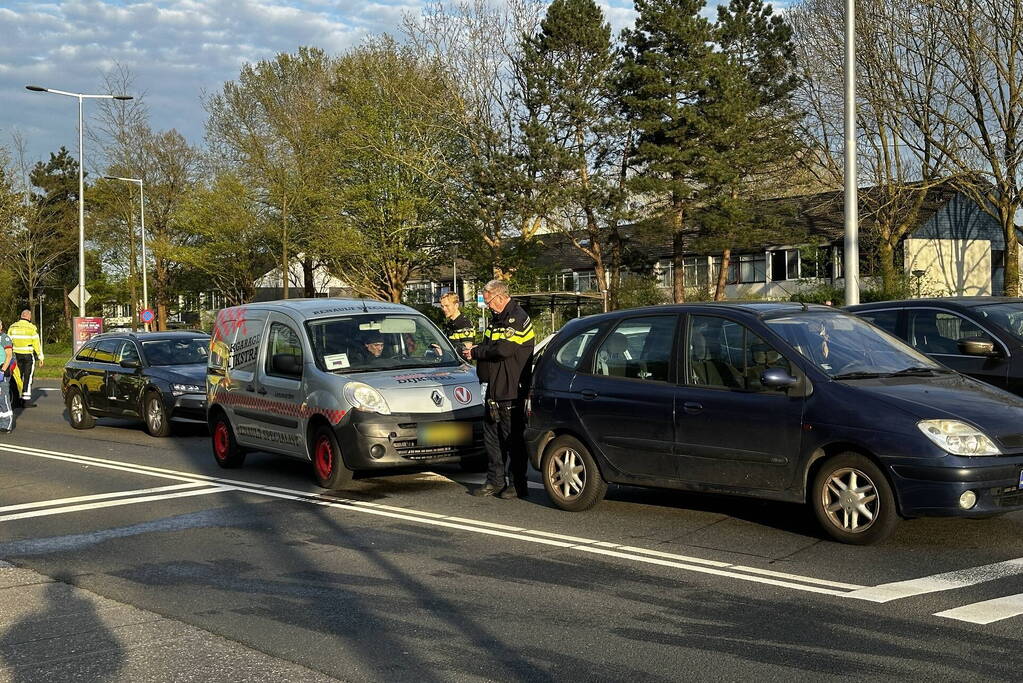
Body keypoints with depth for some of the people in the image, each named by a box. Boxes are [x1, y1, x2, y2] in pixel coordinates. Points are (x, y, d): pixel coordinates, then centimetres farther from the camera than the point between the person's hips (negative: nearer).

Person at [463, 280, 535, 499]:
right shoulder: (498, 319, 18)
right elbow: (489, 345, 22)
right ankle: (495, 481, 20)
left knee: (513, 439, -3)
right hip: (494, 389, 10)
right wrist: (474, 350, 1)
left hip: (512, 391, -10)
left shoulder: (517, 319, -14)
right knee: (492, 436, 12)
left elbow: (503, 350, -25)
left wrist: (476, 353, -12)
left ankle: (517, 485, 4)